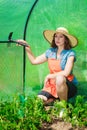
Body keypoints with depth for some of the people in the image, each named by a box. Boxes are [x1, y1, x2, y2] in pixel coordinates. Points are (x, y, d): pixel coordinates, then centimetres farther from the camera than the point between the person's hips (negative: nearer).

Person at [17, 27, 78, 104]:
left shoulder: (70, 53, -10)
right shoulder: (51, 51, 6)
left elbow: (66, 73, -21)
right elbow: (34, 61, 13)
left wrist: (49, 76, -14)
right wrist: (27, 48, 1)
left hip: (68, 86, -4)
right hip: (52, 85, 5)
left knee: (59, 78, -39)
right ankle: (55, 99, 12)